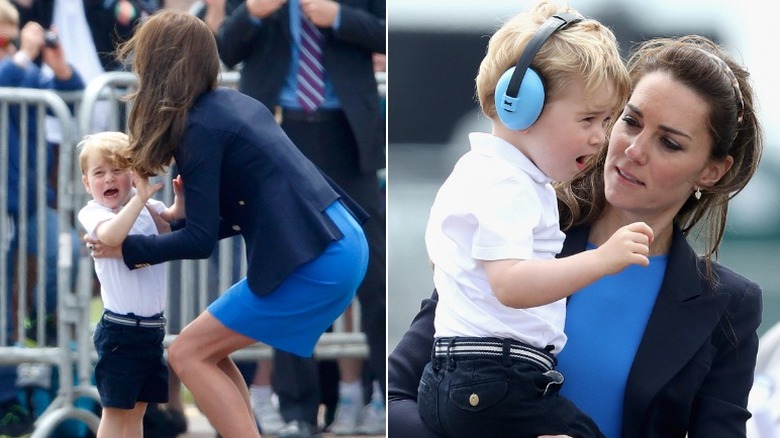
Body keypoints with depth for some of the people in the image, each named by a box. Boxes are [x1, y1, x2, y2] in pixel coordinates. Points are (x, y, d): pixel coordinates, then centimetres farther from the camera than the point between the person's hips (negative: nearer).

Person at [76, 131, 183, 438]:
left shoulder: (144, 206, 7)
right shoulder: (93, 213, -13)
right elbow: (111, 235, -33)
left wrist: (181, 194, -12)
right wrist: (139, 198, -36)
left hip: (152, 328, 7)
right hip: (121, 329, -7)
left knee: (137, 407, 13)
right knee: (116, 408, -5)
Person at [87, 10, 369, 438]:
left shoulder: (198, 127, -10)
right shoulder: (235, 103, 16)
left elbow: (200, 241, -9)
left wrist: (127, 248, 4)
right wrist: (174, 224, 20)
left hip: (316, 265, -9)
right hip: (339, 245, 9)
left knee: (188, 353, 0)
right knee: (208, 348, 18)